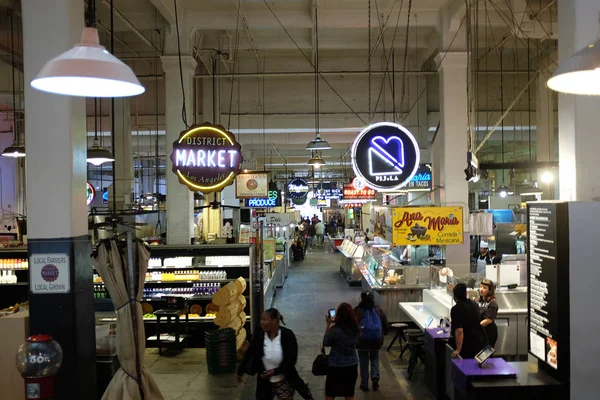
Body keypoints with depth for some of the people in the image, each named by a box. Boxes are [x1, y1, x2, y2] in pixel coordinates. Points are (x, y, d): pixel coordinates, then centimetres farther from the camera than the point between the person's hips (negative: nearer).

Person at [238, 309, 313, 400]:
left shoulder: (287, 335, -19)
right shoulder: (259, 334, -11)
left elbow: (291, 360, -15)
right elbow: (250, 353, 2)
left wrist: (275, 371, -23)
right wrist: (241, 370, 9)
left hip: (284, 381, -3)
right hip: (265, 382, 3)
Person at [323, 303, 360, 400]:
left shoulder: (335, 330, -23)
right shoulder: (356, 329, -6)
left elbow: (326, 343, -6)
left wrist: (328, 325, -4)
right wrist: (333, 324, 10)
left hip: (336, 367, -5)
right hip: (352, 366, 5)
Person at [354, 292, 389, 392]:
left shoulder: (357, 311, -13)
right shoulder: (379, 310, -4)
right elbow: (386, 325, 2)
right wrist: (384, 333, 22)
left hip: (362, 342, -2)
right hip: (376, 341, 2)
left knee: (364, 362, 13)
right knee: (375, 358, 24)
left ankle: (364, 384, 19)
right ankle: (375, 377, 3)